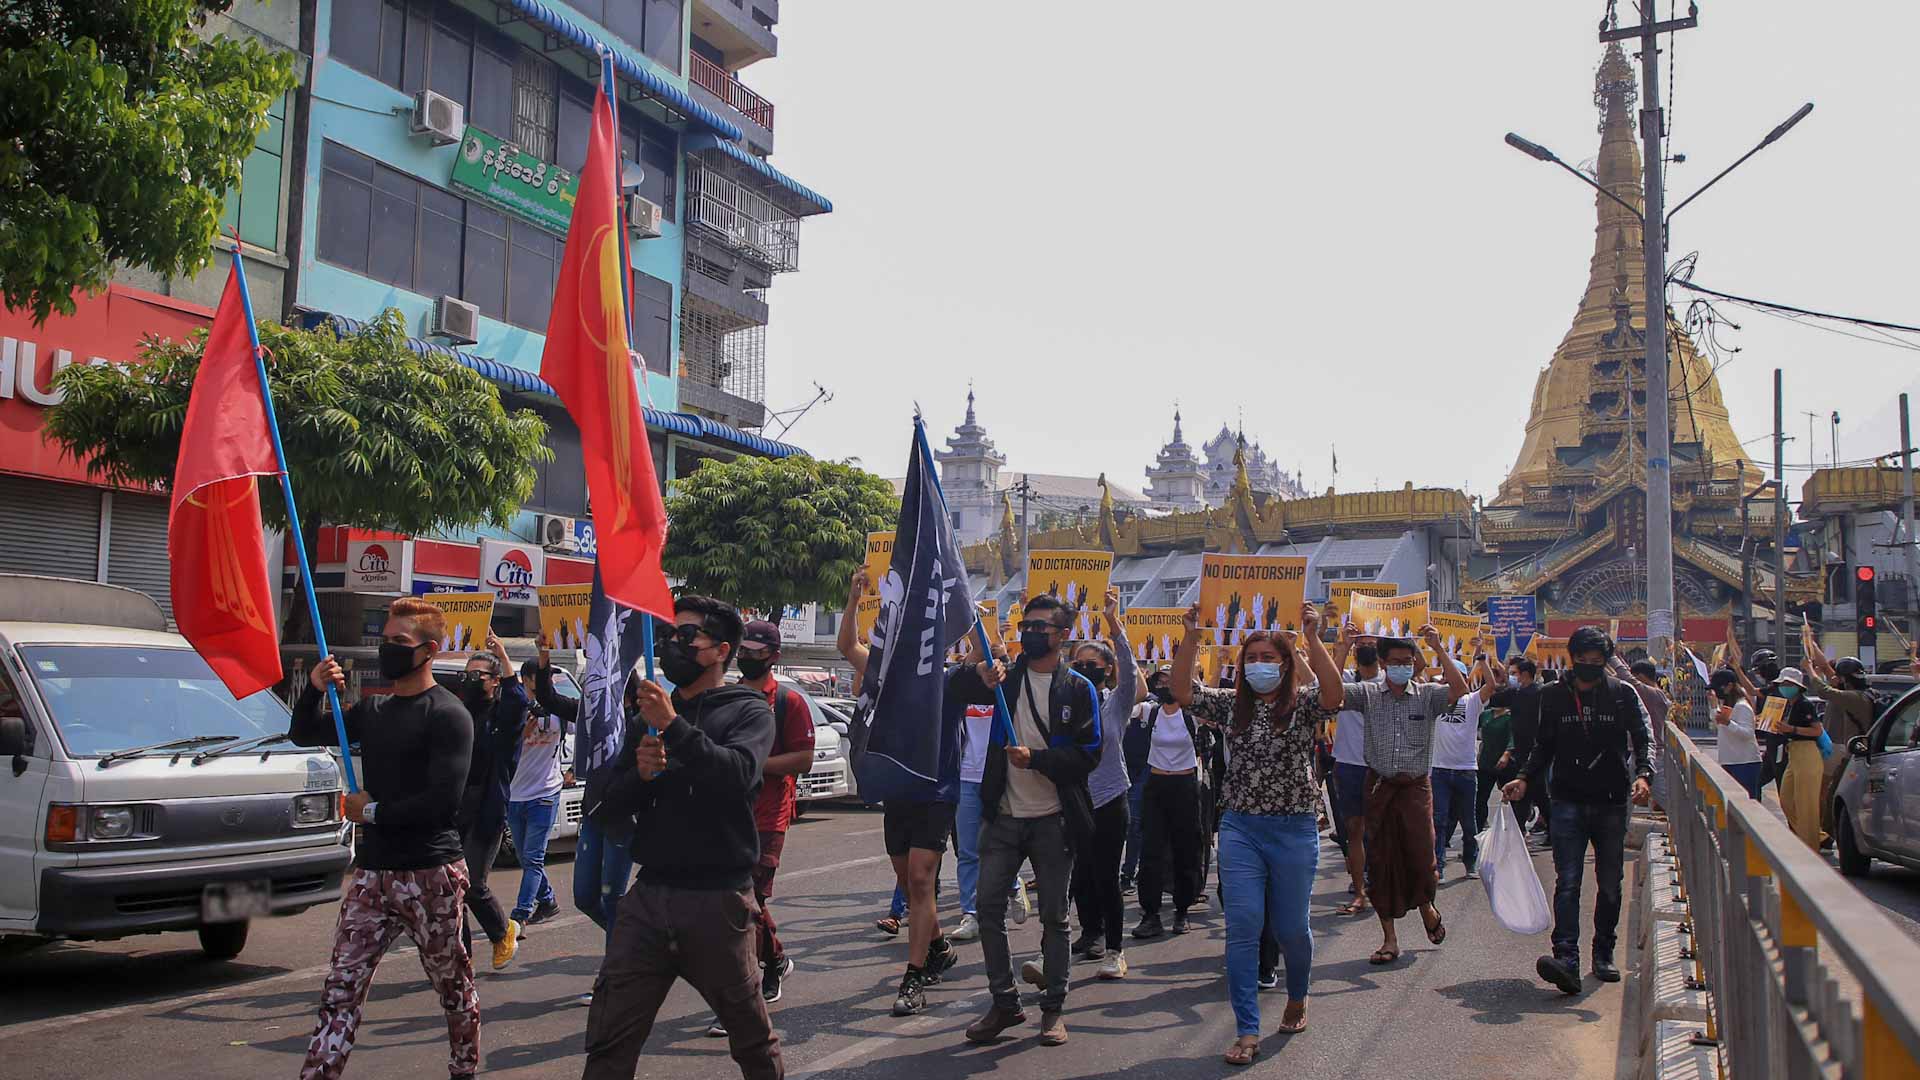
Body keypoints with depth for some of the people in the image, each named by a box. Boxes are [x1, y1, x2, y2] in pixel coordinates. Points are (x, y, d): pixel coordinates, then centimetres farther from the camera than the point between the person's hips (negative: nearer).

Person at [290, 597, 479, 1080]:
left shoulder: (447, 715, -10)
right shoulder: (374, 709, 14)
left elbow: (442, 799, -19)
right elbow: (305, 735, 22)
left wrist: (373, 812, -10)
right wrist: (314, 689, 2)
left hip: (431, 875, -6)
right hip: (372, 873, 6)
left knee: (453, 986, 9)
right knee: (340, 990, 1)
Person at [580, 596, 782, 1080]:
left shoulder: (748, 710, 0)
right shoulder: (651, 713, 16)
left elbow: (737, 775, -20)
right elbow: (615, 797, 12)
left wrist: (674, 727, -24)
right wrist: (642, 772, -8)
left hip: (719, 899, -4)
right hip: (649, 894, 4)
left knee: (752, 1036, 10)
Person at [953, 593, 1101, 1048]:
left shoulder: (1078, 689, -2)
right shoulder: (1006, 677, 7)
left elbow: (1087, 755, -7)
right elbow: (952, 690, 4)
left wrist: (1036, 759, -21)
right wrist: (978, 677, -18)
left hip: (1052, 821, -3)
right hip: (1003, 816, 3)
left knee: (1054, 916, 5)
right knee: (989, 908, 0)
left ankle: (1054, 1007, 16)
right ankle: (1004, 1003, 12)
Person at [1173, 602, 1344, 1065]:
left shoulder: (1303, 704, -1)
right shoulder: (1231, 704, 7)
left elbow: (1334, 693, -22)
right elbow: (1182, 692, -5)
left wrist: (1312, 638, -28)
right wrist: (1192, 636, -14)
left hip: (1294, 830, -2)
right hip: (1240, 827, 2)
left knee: (1291, 927, 9)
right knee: (1243, 926, -5)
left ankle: (1297, 998, 39)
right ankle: (1247, 1031, -1)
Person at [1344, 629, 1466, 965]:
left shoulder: (1428, 694, 3)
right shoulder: (1368, 694, 5)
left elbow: (1460, 689, -14)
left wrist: (1438, 649, -17)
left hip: (1416, 786, -1)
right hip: (1379, 786, 1)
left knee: (1421, 853, -8)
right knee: (1380, 859, 3)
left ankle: (1425, 904, 27)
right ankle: (1389, 937, 14)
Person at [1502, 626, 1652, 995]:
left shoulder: (1622, 694, 2)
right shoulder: (1554, 696, 5)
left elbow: (1644, 739, -1)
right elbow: (1544, 746, 13)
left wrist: (1643, 775, -19)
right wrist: (1525, 779, -1)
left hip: (1611, 803, 1)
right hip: (1569, 802, 0)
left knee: (1610, 884, 10)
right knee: (1567, 882, -10)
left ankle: (1603, 955, 24)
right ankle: (1566, 958, -19)